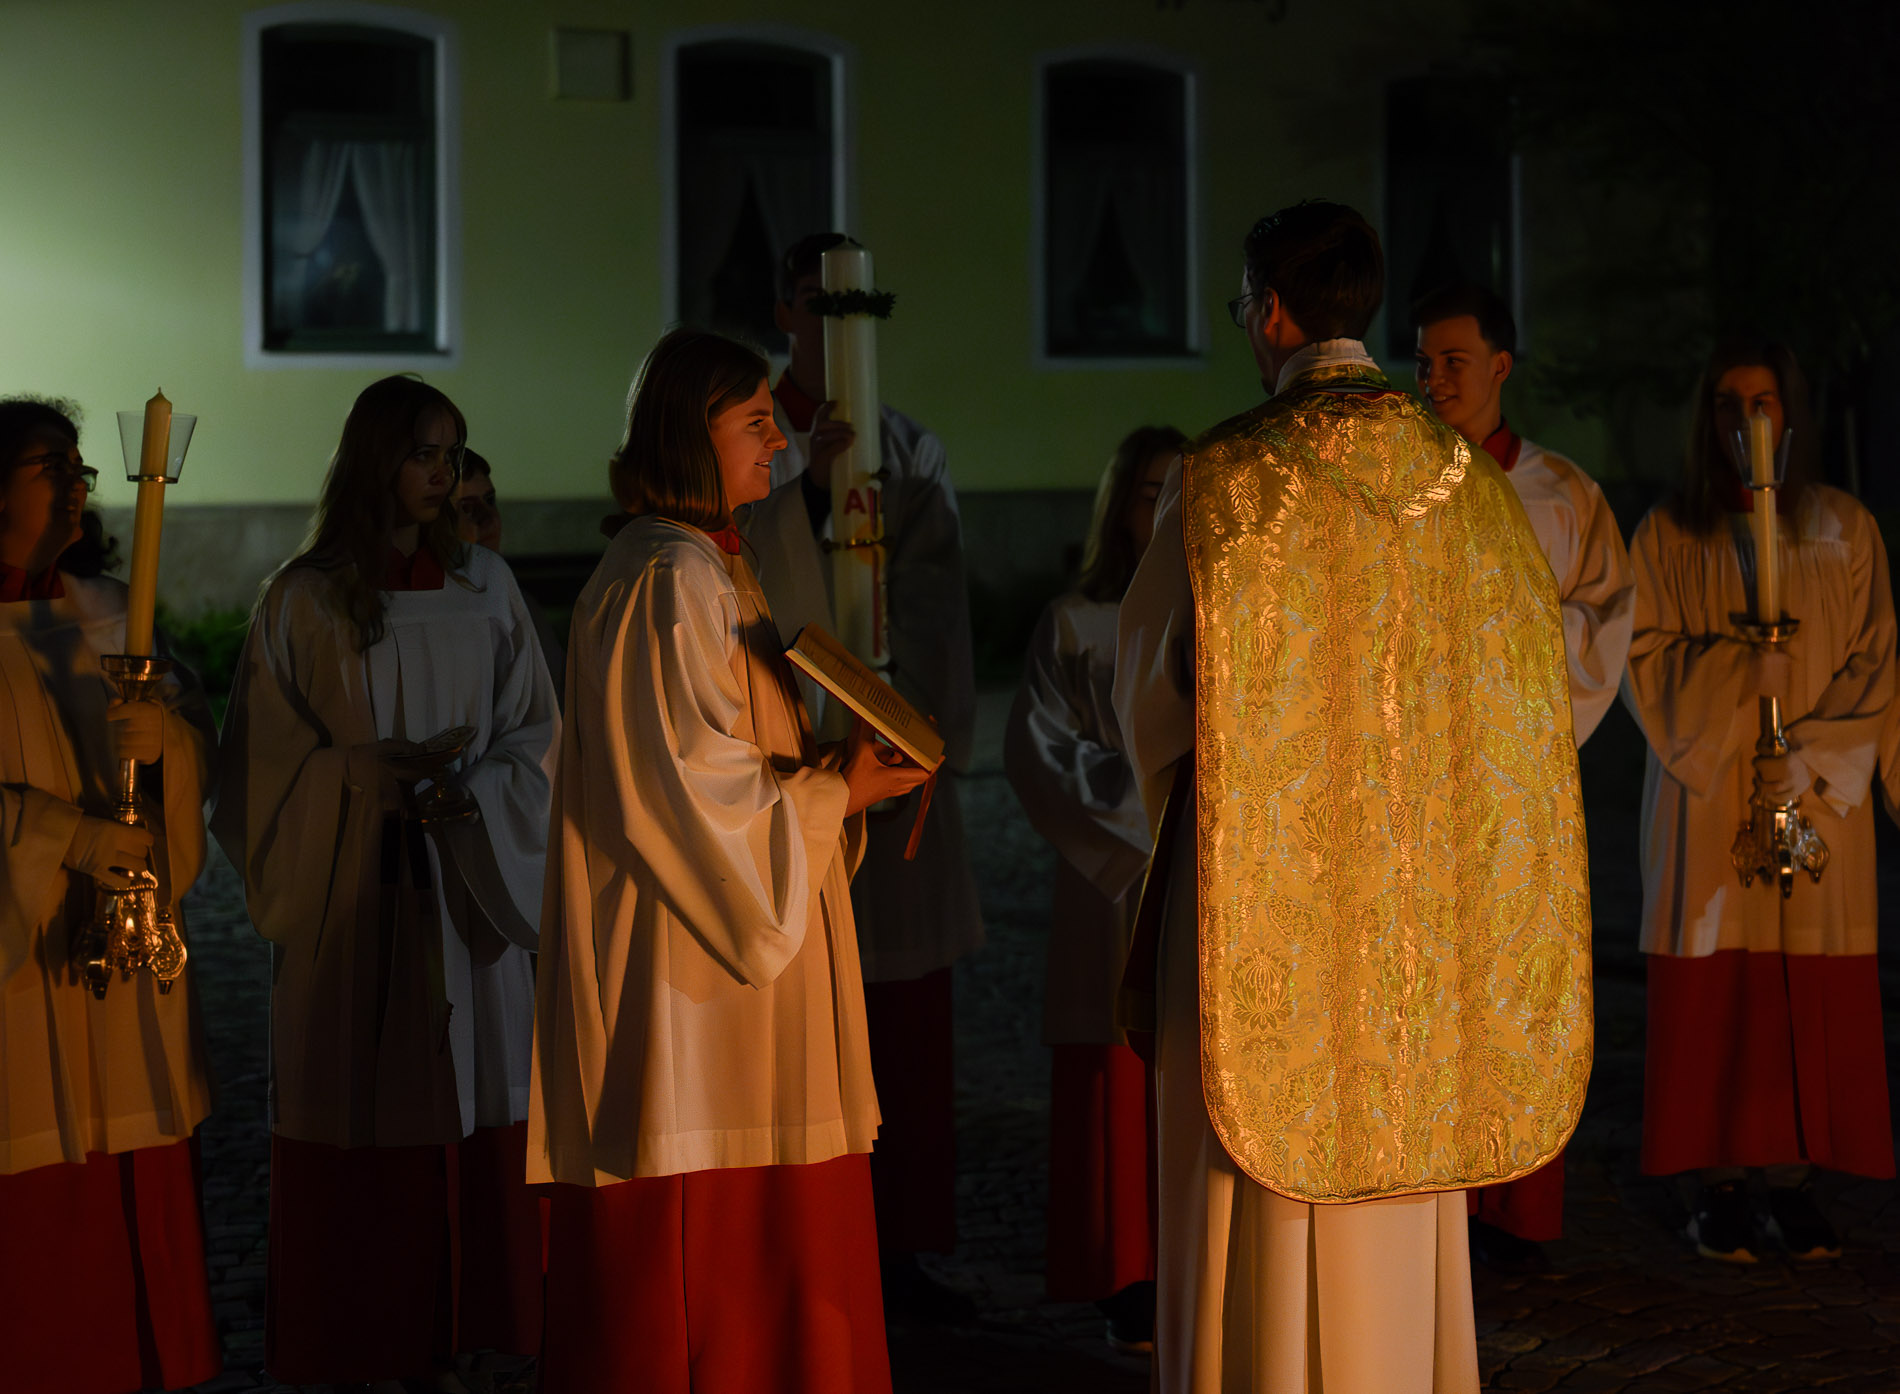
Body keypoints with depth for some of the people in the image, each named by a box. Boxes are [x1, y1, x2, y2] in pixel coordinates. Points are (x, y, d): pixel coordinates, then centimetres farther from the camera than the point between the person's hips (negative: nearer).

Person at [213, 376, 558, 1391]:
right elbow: (268, 760, -1)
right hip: (350, 892, -3)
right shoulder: (304, 599, -2)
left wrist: (470, 792, -10)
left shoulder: (483, 585, 6)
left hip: (465, 883, 3)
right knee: (361, 1123, 0)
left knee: (472, 1106, 3)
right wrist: (374, 772, -17)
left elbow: (535, 732, 8)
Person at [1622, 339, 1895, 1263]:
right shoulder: (1668, 535, 3)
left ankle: (1794, 1186, 6)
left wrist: (1809, 754, -11)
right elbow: (1644, 662, -2)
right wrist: (1735, 657, -19)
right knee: (1711, 987, -3)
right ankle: (1715, 1185, 4)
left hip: (1820, 797, 1)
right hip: (1707, 796, -1)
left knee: (1810, 994, 0)